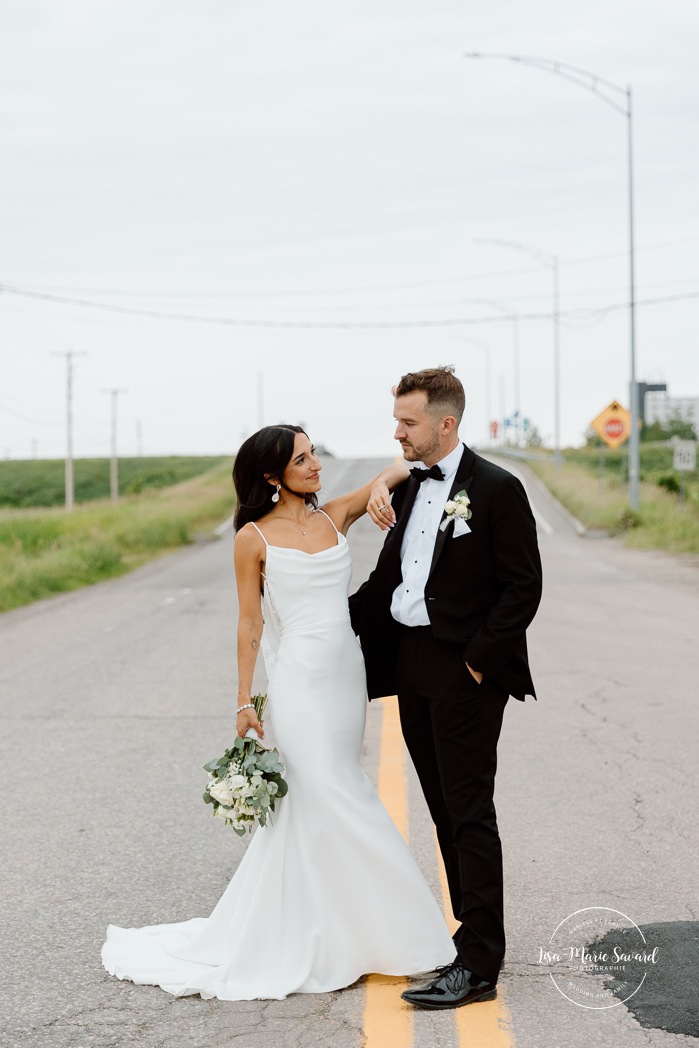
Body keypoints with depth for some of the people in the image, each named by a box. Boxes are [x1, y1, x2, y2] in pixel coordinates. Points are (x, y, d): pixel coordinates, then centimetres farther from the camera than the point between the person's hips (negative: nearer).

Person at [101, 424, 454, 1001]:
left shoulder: (335, 517, 9)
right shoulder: (255, 537, -3)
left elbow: (401, 469, 13)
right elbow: (250, 623, -2)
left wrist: (382, 485, -9)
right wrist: (245, 703, -4)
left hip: (346, 676, 5)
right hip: (299, 681, -5)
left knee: (315, 809, 12)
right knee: (331, 804, -7)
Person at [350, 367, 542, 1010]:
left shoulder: (497, 490, -10)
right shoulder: (410, 490, 13)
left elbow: (524, 586, -13)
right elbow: (389, 577, 19)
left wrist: (478, 661, -15)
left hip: (465, 673, -8)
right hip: (412, 671, 8)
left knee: (470, 813, -6)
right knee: (446, 810, 13)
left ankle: (478, 965, -2)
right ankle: (476, 933, 24)